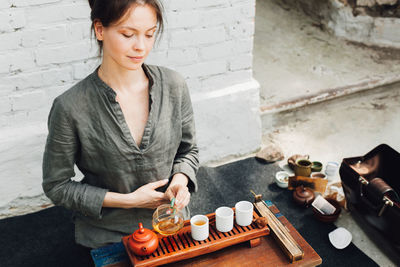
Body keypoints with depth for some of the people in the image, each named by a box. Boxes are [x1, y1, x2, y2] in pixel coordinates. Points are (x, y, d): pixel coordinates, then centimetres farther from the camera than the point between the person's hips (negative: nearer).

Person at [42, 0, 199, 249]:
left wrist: (180, 179, -17)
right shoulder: (70, 107, -20)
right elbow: (57, 186, -10)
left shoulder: (174, 85, -11)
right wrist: (127, 200, -17)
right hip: (107, 237, -3)